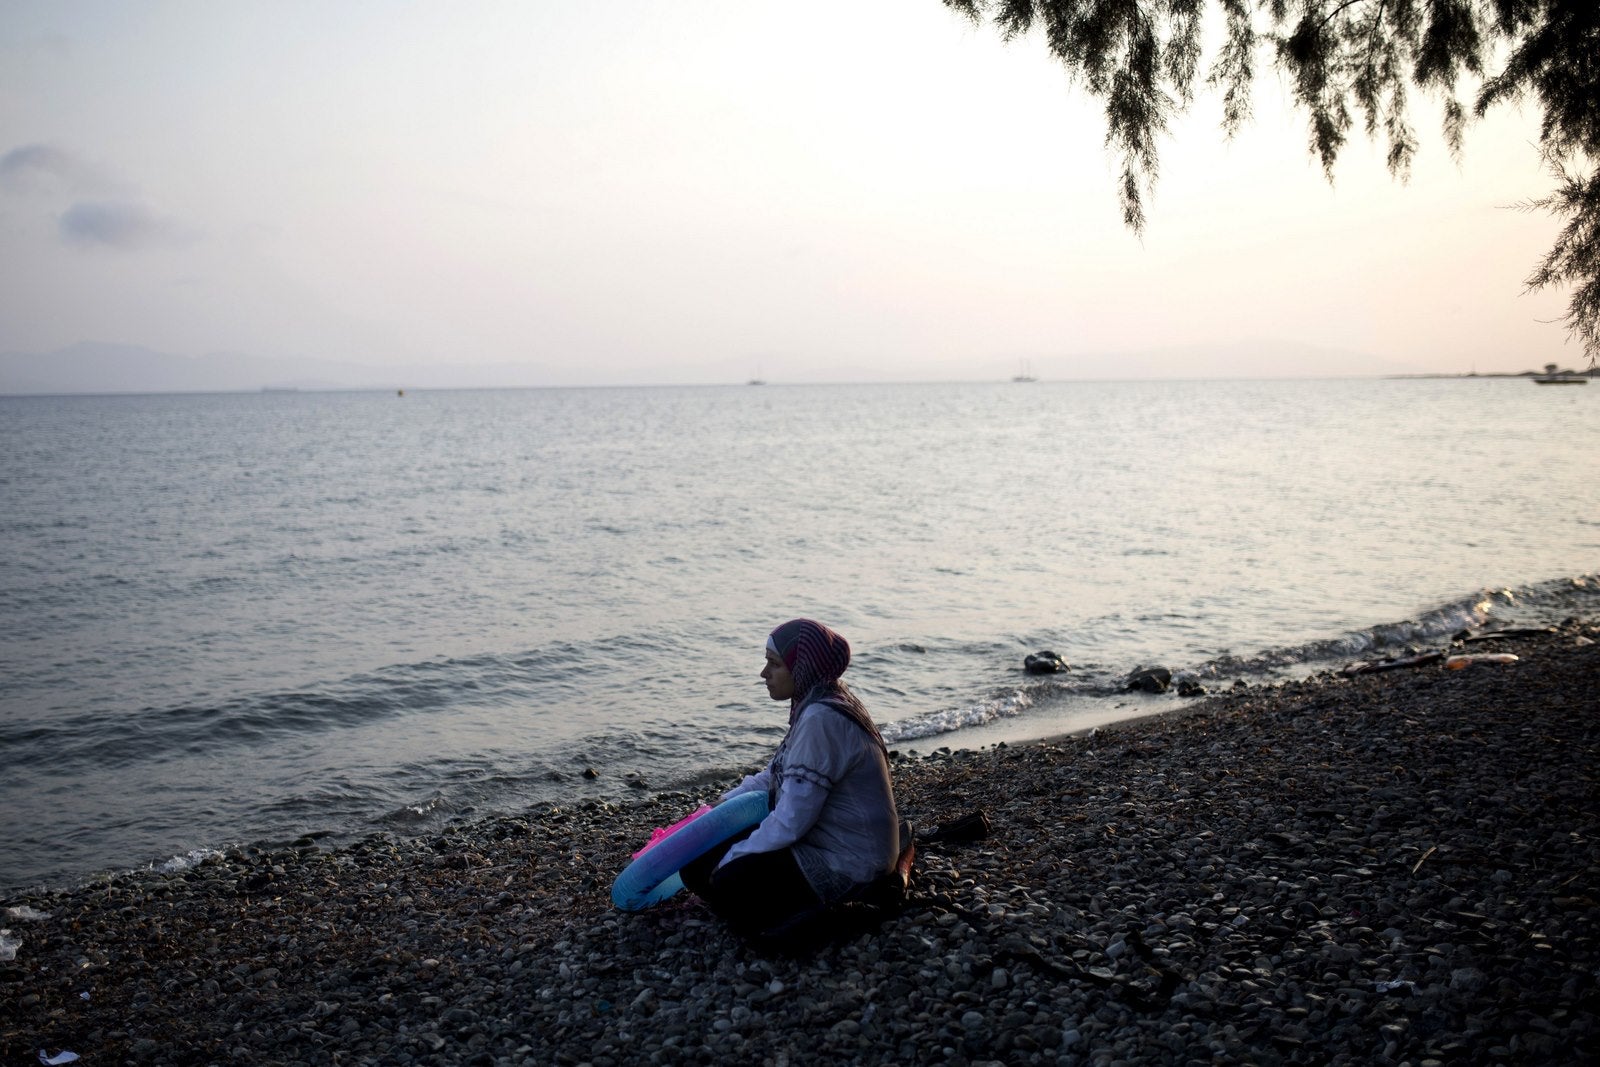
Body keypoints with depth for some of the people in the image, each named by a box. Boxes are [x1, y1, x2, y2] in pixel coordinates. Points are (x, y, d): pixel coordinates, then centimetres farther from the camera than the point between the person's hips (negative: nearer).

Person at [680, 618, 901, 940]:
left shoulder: (821, 720, -26)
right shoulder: (819, 704, 5)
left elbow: (791, 821, -26)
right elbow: (775, 774, 16)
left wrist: (729, 860, -14)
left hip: (842, 865, -10)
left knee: (705, 871, -14)